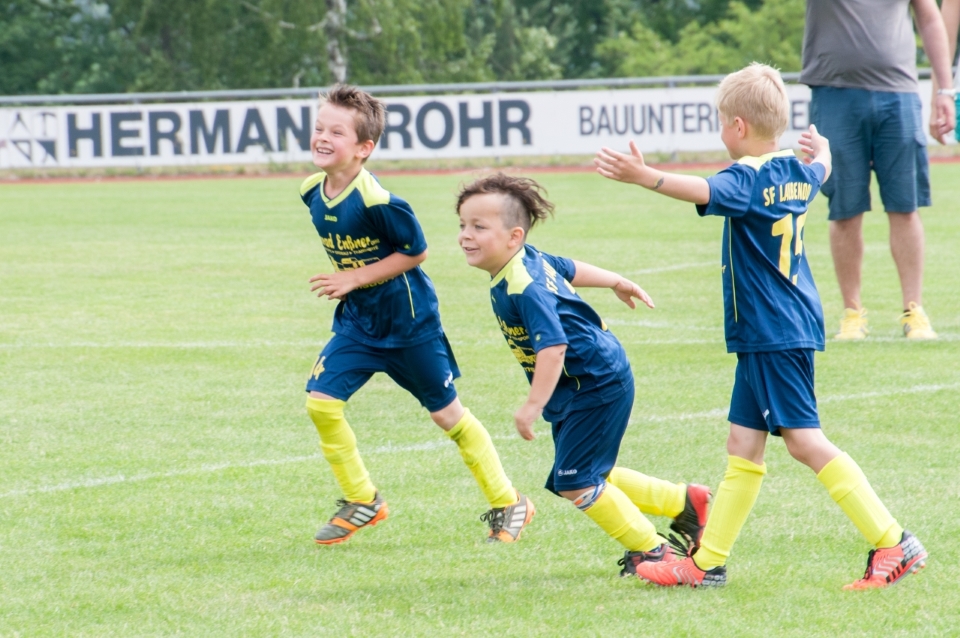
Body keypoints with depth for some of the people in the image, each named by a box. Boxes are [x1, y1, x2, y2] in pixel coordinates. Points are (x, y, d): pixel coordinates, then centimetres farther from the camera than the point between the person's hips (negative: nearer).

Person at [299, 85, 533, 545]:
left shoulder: (376, 202, -28)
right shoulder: (312, 193, -5)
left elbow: (416, 251, -18)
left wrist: (354, 279, -20)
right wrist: (339, 282, 3)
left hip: (407, 320, -6)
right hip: (357, 320, 6)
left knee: (446, 413, 6)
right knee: (320, 402, -7)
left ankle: (507, 505, 22)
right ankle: (361, 502, 11)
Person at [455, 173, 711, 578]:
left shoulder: (524, 289, -28)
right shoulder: (530, 259, 1)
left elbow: (553, 345, -37)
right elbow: (569, 269, 20)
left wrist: (533, 405, -40)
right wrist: (617, 283, 37)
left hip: (596, 387, -10)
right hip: (591, 382, 10)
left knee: (574, 482, -7)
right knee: (588, 477, 18)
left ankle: (649, 550, 8)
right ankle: (685, 502, 30)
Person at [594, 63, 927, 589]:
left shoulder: (748, 179, -16)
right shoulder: (795, 172, 11)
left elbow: (704, 191, -36)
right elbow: (819, 170, 35)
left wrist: (643, 176, -48)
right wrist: (821, 150, 58)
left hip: (773, 333, -10)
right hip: (778, 330, 10)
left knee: (804, 440, -9)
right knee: (743, 443, 12)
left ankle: (892, 543, -11)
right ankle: (708, 562, 16)